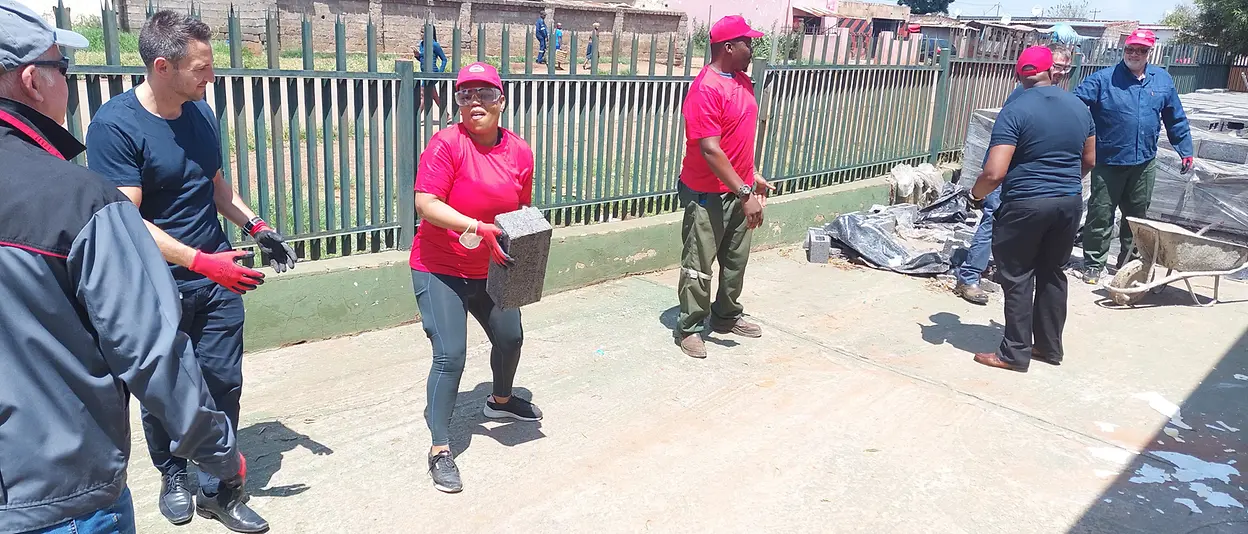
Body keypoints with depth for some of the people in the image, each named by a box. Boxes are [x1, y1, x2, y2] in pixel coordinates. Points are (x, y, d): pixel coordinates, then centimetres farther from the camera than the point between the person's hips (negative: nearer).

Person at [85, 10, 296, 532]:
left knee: (223, 383, 5)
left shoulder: (201, 113, 3)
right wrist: (202, 262, -26)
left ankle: (214, 488, 18)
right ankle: (173, 475, 34)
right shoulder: (114, 125, -16)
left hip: (219, 277, 5)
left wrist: (256, 227, 3)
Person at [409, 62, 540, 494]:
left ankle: (500, 401, 52)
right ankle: (440, 450, 2)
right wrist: (479, 228, -34)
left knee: (510, 337, 22)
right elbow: (426, 204, -25)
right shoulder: (447, 143, -17)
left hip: (490, 269, 6)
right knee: (450, 356, -12)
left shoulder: (519, 151, -2)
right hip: (439, 269, -6)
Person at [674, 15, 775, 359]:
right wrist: (745, 193, -25)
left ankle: (727, 316, 35)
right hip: (707, 194, -9)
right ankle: (689, 328, 17)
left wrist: (753, 176, 20)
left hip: (739, 189, 9)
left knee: (736, 260, 18)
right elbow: (710, 150, -25)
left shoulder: (743, 80, 8)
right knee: (699, 265, 3)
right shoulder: (705, 89, -21)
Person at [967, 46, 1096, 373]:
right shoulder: (1079, 107, 6)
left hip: (1026, 204, -6)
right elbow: (1089, 161, 17)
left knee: (1018, 278, 4)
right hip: (1070, 202, 6)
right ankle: (1049, 347, 26)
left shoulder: (1015, 111, -13)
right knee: (1052, 273, 17)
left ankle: (1015, 353, 9)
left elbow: (994, 173, -20)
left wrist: (976, 194, -1)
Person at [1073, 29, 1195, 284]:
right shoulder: (1104, 79, -6)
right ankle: (1093, 265, 11)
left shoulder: (1163, 80, 7)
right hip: (1108, 162, -4)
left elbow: (1176, 119, 14)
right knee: (1100, 216, 0)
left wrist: (1186, 151, 15)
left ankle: (1130, 264, 28)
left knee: (1137, 217, 14)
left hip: (1144, 163, 4)